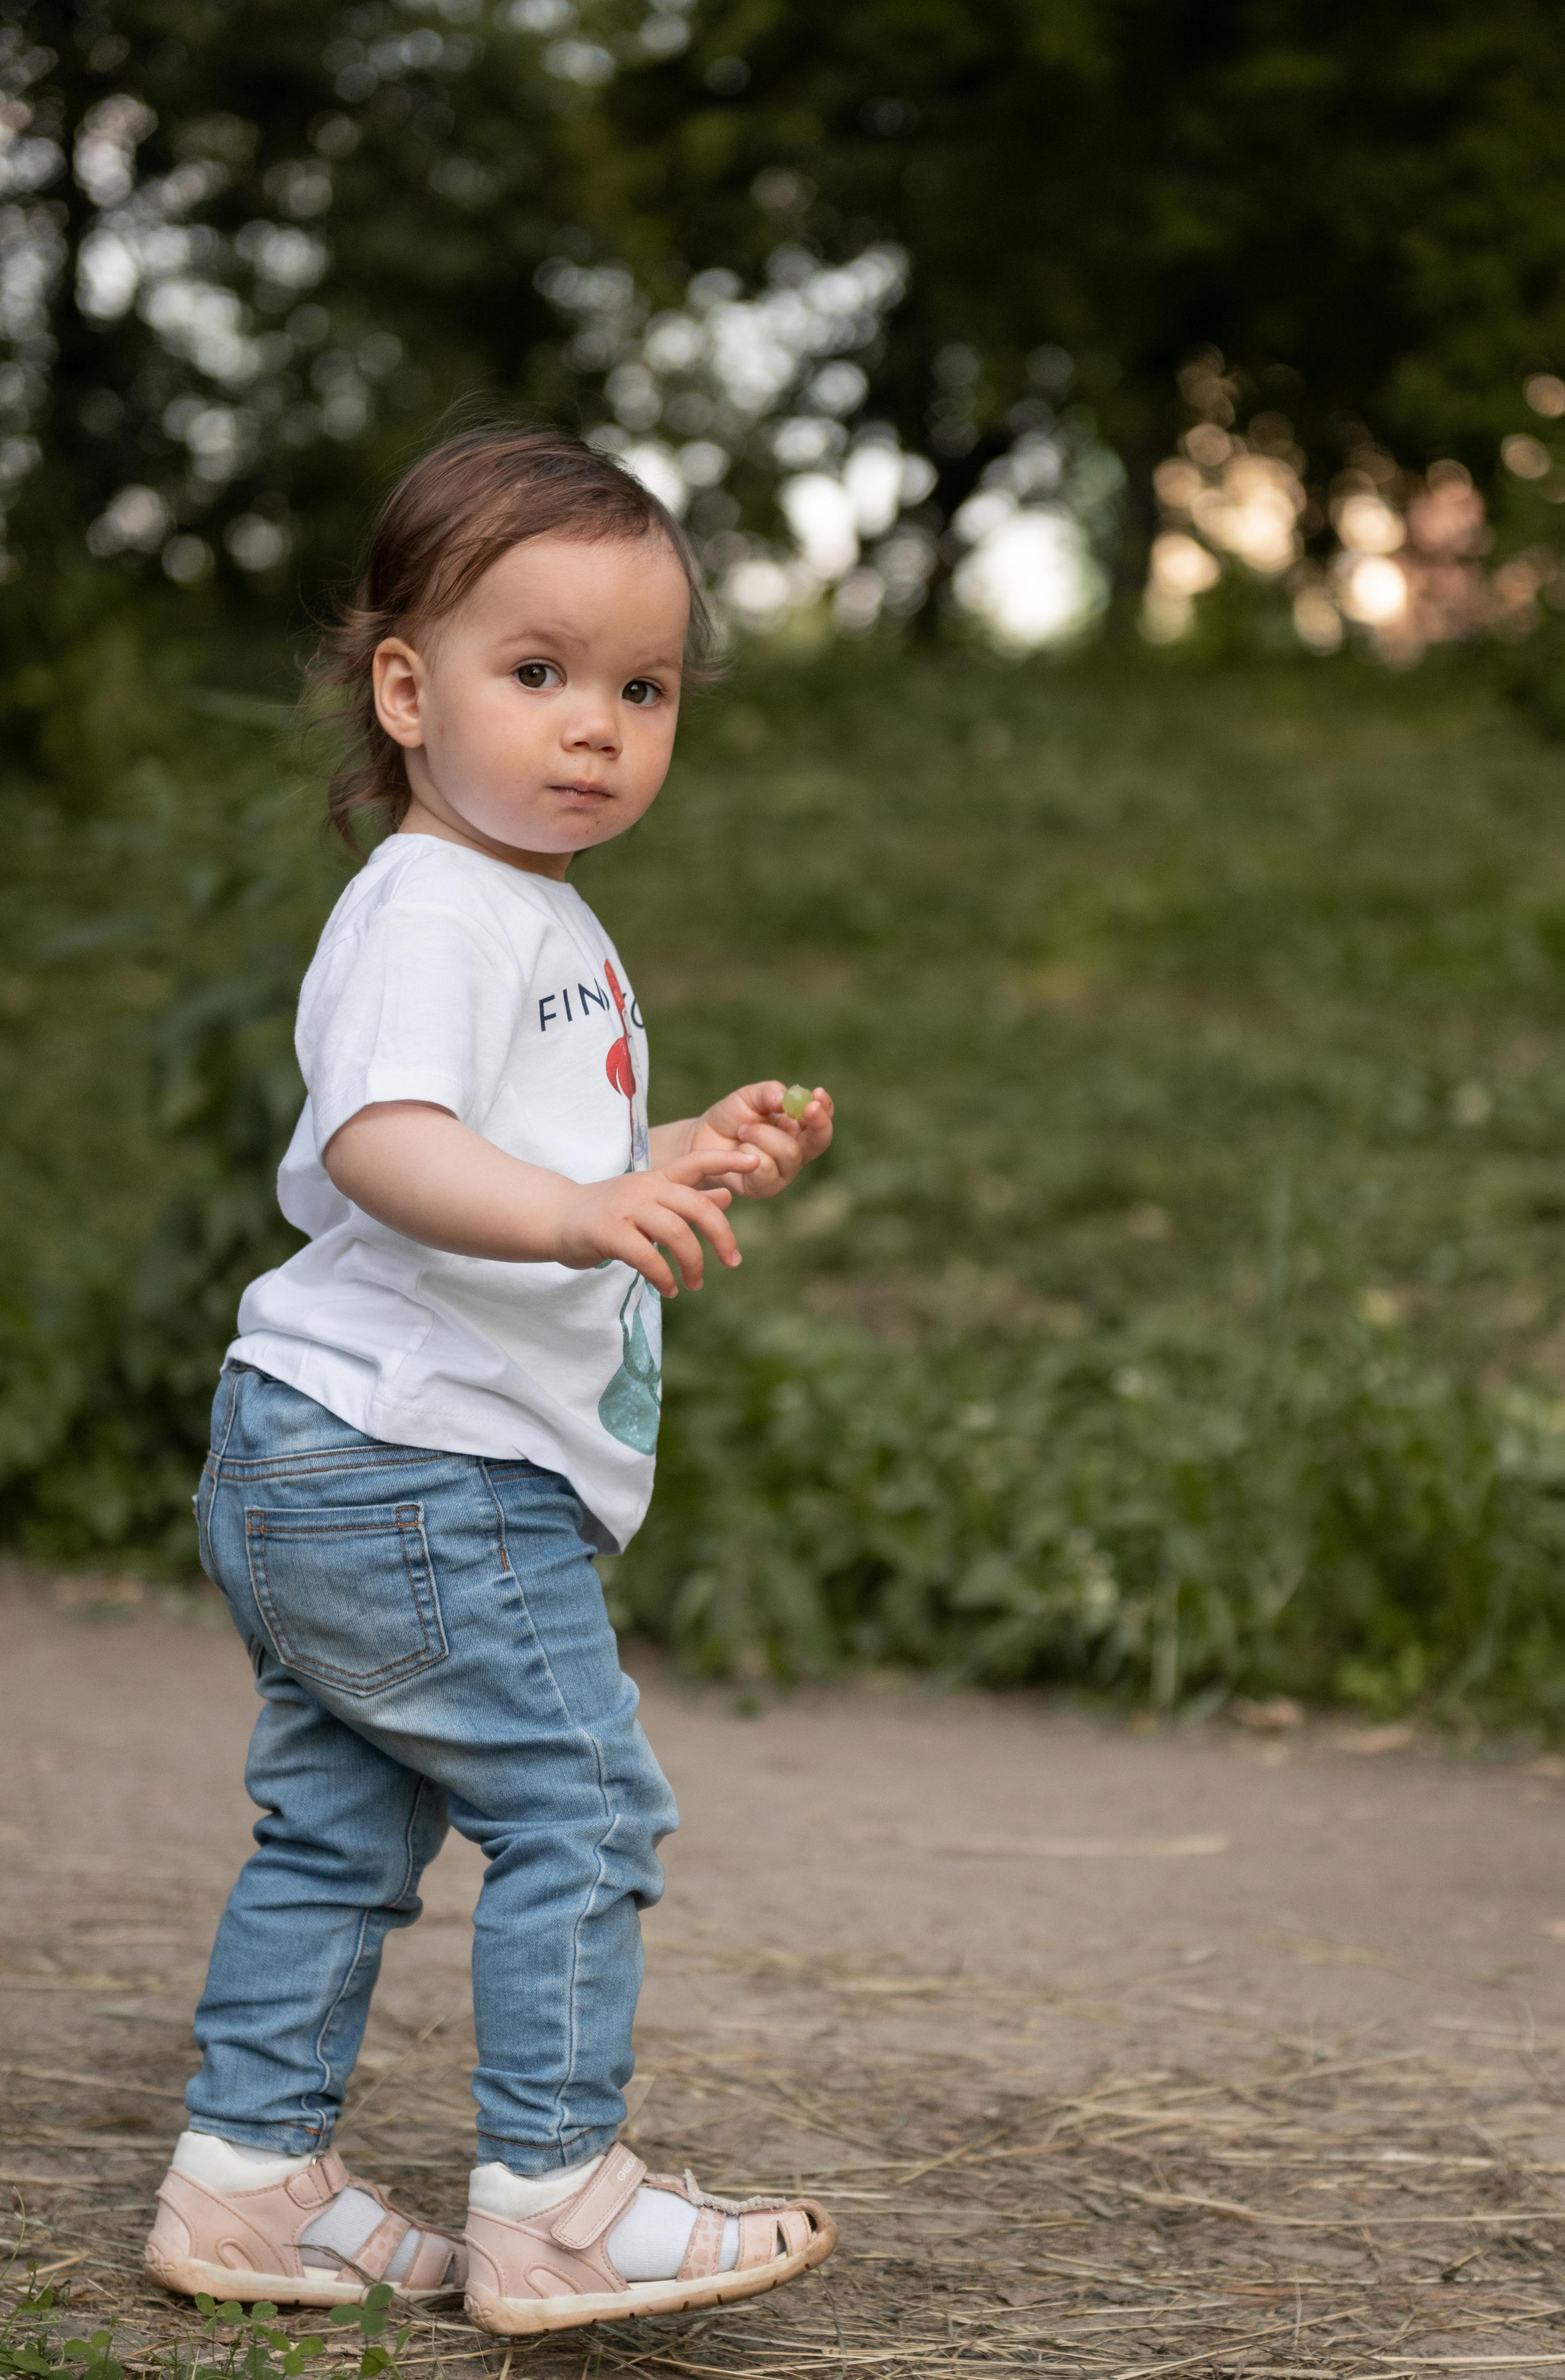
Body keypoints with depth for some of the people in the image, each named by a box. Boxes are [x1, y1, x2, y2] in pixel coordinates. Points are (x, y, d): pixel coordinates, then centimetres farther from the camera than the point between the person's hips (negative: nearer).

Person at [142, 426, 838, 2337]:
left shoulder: (545, 926, 20)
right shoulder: (430, 907, -14)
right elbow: (381, 1147, -31)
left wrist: (693, 1166, 20)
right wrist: (577, 1212, -45)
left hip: (322, 1473, 11)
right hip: (413, 1468, -11)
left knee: (341, 1828, 15)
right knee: (580, 1807, -9)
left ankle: (249, 2182, 22)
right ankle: (553, 2206, -5)